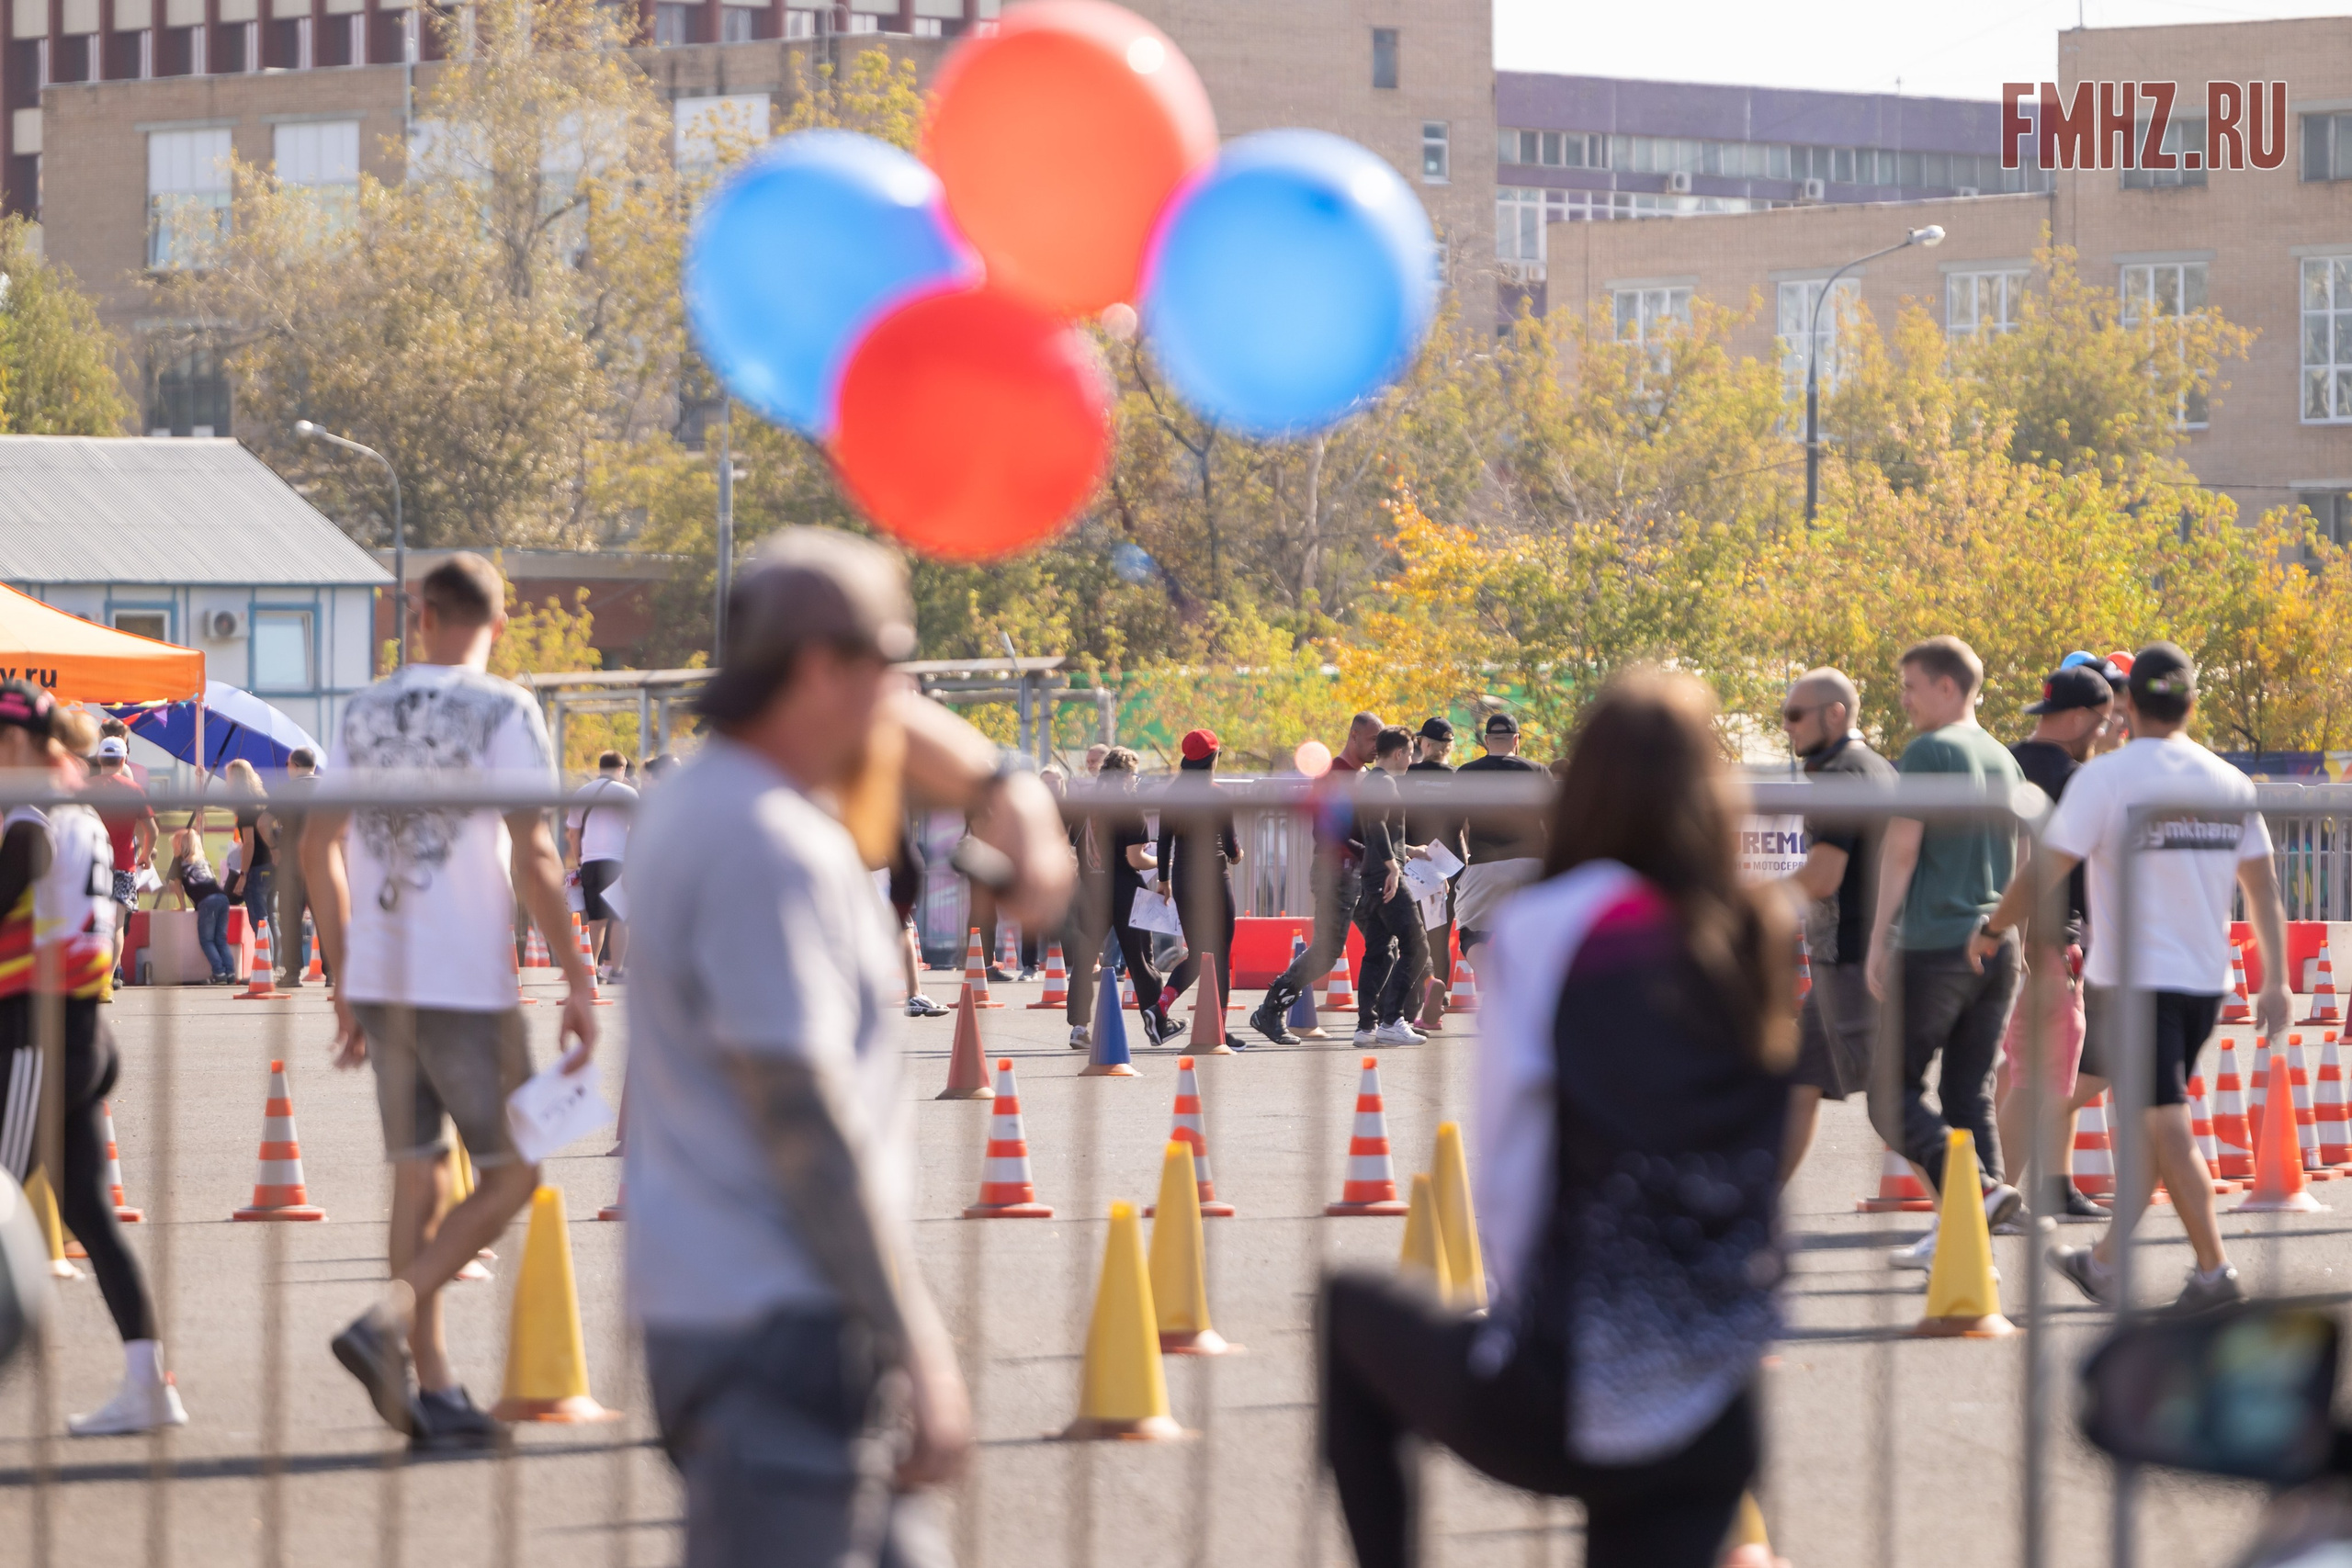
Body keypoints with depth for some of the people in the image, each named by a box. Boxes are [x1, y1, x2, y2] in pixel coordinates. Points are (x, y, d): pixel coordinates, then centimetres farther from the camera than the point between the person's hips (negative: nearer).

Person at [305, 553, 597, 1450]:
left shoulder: (365, 713, 10)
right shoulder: (503, 711, -7)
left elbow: (318, 846, 11)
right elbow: (533, 856, -14)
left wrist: (345, 981, 18)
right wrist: (578, 982, -10)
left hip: (379, 980, 6)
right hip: (467, 982, -6)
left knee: (418, 1174, 12)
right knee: (510, 1174, 3)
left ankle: (432, 1388, 11)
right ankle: (389, 1320, -15)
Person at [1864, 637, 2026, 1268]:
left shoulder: (1928, 752, -8)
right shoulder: (2004, 759, 15)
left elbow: (1902, 846, -13)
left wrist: (1878, 939, -10)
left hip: (1935, 948, -7)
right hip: (1996, 949, 7)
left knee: (1893, 1090, -1)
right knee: (1971, 1093, 9)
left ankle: (1977, 1189, -18)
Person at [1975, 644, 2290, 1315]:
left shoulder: (2105, 778, -10)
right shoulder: (2230, 783, 5)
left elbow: (2045, 873, -11)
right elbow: (2263, 888, 6)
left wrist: (1990, 932, 4)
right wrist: (2276, 982, 10)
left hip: (2130, 979, -5)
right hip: (2205, 981, 6)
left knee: (2166, 1128, -4)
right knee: (2153, 1125, 14)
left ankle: (2214, 1271, -9)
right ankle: (2104, 1264, 23)